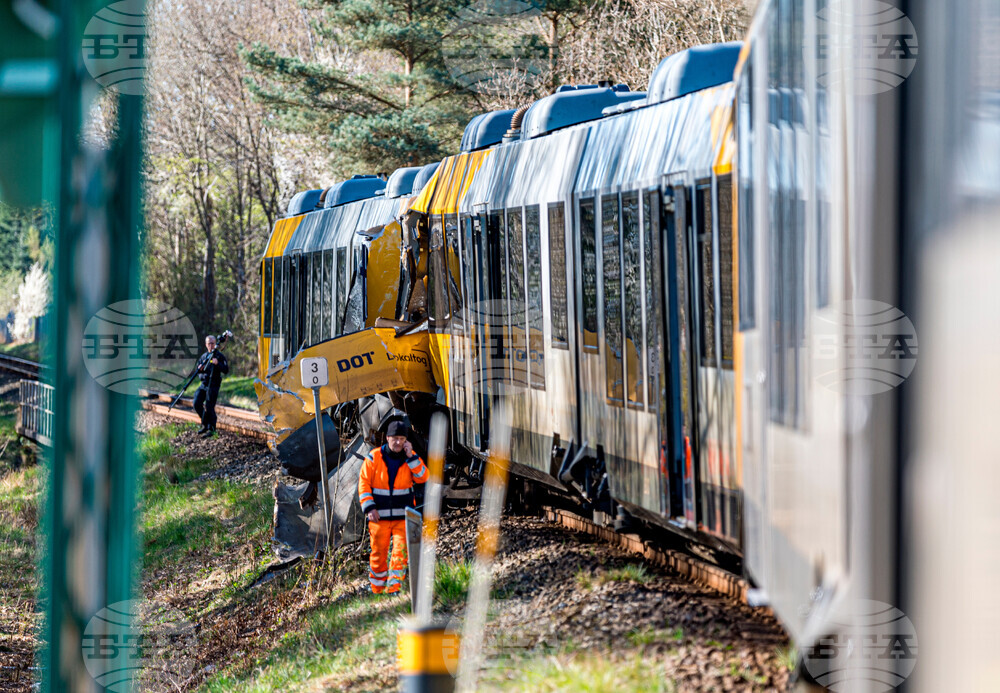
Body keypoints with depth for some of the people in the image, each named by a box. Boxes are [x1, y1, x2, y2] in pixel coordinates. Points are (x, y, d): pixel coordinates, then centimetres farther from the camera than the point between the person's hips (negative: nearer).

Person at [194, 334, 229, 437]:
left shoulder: (219, 356, -2)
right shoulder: (203, 356, 15)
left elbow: (226, 370, -9)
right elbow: (198, 371, 22)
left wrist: (217, 363, -25)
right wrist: (200, 369, -2)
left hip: (213, 384, -6)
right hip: (204, 384, 6)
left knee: (209, 406, -8)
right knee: (197, 403, -3)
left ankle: (211, 429, 2)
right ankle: (205, 424, 15)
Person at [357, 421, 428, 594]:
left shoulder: (411, 458, 4)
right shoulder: (374, 457, -2)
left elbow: (423, 477, -7)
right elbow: (363, 483, -1)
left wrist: (411, 457, -15)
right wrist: (369, 508, -9)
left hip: (402, 515, 1)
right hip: (379, 516, -1)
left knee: (401, 552, -11)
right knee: (378, 554, 3)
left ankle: (393, 588, -12)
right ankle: (377, 590, 17)